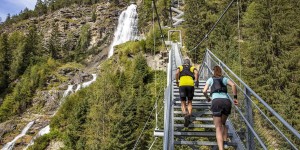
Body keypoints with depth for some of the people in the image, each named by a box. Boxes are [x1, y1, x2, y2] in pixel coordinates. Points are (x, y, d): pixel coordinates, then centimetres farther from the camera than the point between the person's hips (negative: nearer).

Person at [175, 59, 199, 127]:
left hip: (182, 85, 0)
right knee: (189, 102, 17)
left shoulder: (180, 67, 23)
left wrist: (177, 82, 9)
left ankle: (185, 114, -24)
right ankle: (189, 115, -6)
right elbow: (196, 72, 0)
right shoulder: (192, 68, 24)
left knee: (183, 103, 6)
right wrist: (196, 81, -2)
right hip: (190, 85, 1)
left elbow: (177, 73, 1)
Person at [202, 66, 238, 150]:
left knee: (218, 128, -1)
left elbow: (204, 91, 10)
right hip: (227, 102, 2)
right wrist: (235, 97, 9)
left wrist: (207, 98, 29)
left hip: (216, 102, -2)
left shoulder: (210, 79, 21)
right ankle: (225, 142, 8)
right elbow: (233, 85, 4)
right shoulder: (225, 79, 25)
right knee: (223, 123, 27)